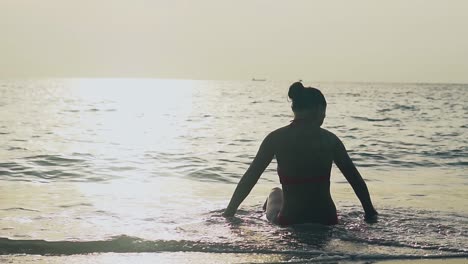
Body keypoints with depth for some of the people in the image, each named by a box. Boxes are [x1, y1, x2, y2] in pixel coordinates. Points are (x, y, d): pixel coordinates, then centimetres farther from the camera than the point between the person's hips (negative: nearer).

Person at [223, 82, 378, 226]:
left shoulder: (276, 138, -5)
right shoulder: (329, 139, -1)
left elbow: (250, 177, -3)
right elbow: (356, 180, 5)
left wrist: (229, 212, 5)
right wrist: (370, 213, 16)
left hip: (290, 222, -1)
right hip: (326, 221, 1)